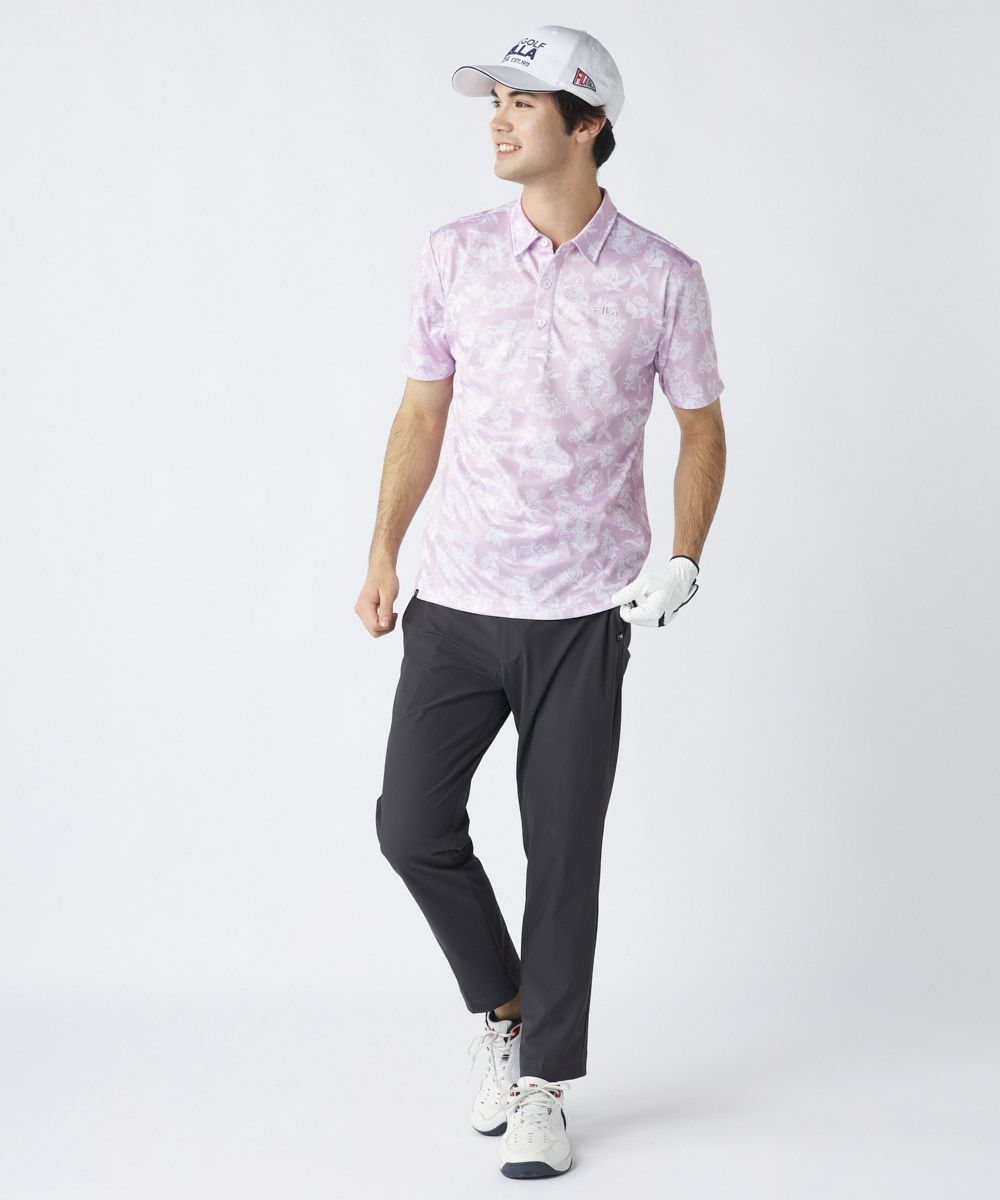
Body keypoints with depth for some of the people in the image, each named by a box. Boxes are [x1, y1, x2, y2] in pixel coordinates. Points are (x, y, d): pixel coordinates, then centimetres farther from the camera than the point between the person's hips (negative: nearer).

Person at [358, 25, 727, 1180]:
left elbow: (701, 429, 6)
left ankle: (543, 1088, 17)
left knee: (562, 856, 3)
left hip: (583, 613, -2)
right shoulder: (453, 256, 2)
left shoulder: (662, 279, -3)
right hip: (455, 604, 2)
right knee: (413, 824, -1)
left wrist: (681, 564, -6)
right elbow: (422, 412, 10)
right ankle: (502, 1009, 25)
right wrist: (382, 555, 6)